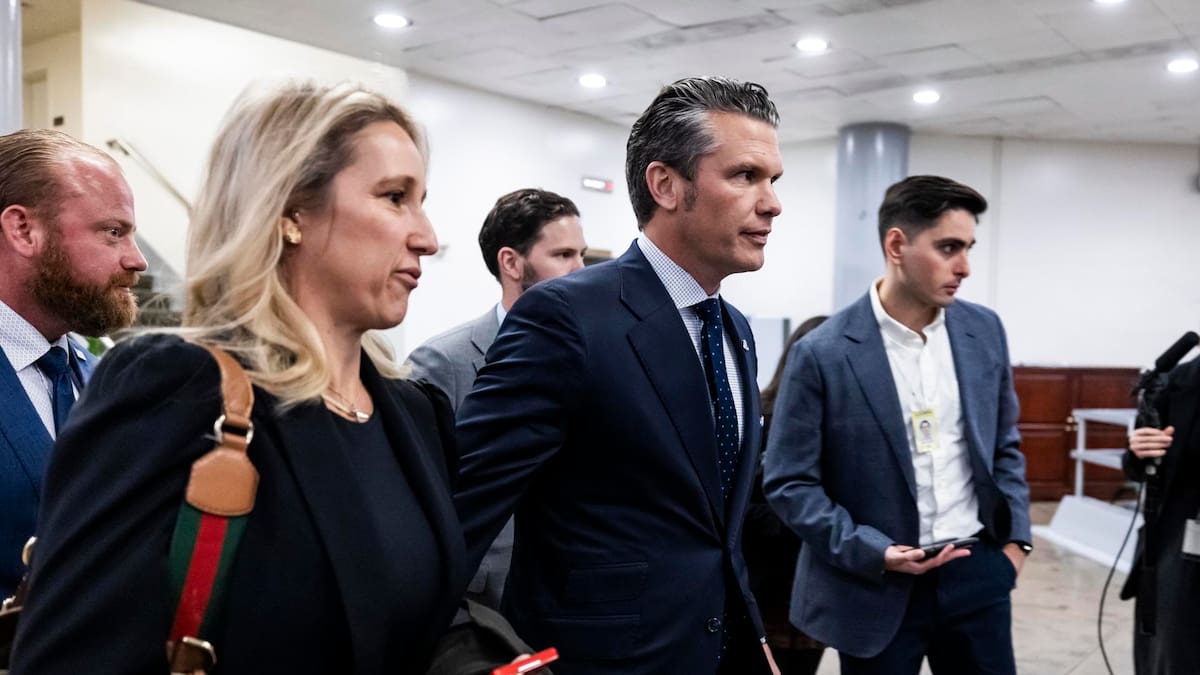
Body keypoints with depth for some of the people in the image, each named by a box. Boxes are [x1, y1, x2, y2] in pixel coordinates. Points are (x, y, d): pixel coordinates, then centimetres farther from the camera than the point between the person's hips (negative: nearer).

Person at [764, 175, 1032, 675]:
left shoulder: (984, 331, 2)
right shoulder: (822, 354, -14)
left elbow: (1004, 445, 14)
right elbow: (788, 481, -10)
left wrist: (1014, 536, 6)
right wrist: (873, 552, -16)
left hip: (976, 571, 4)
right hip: (876, 586, -4)